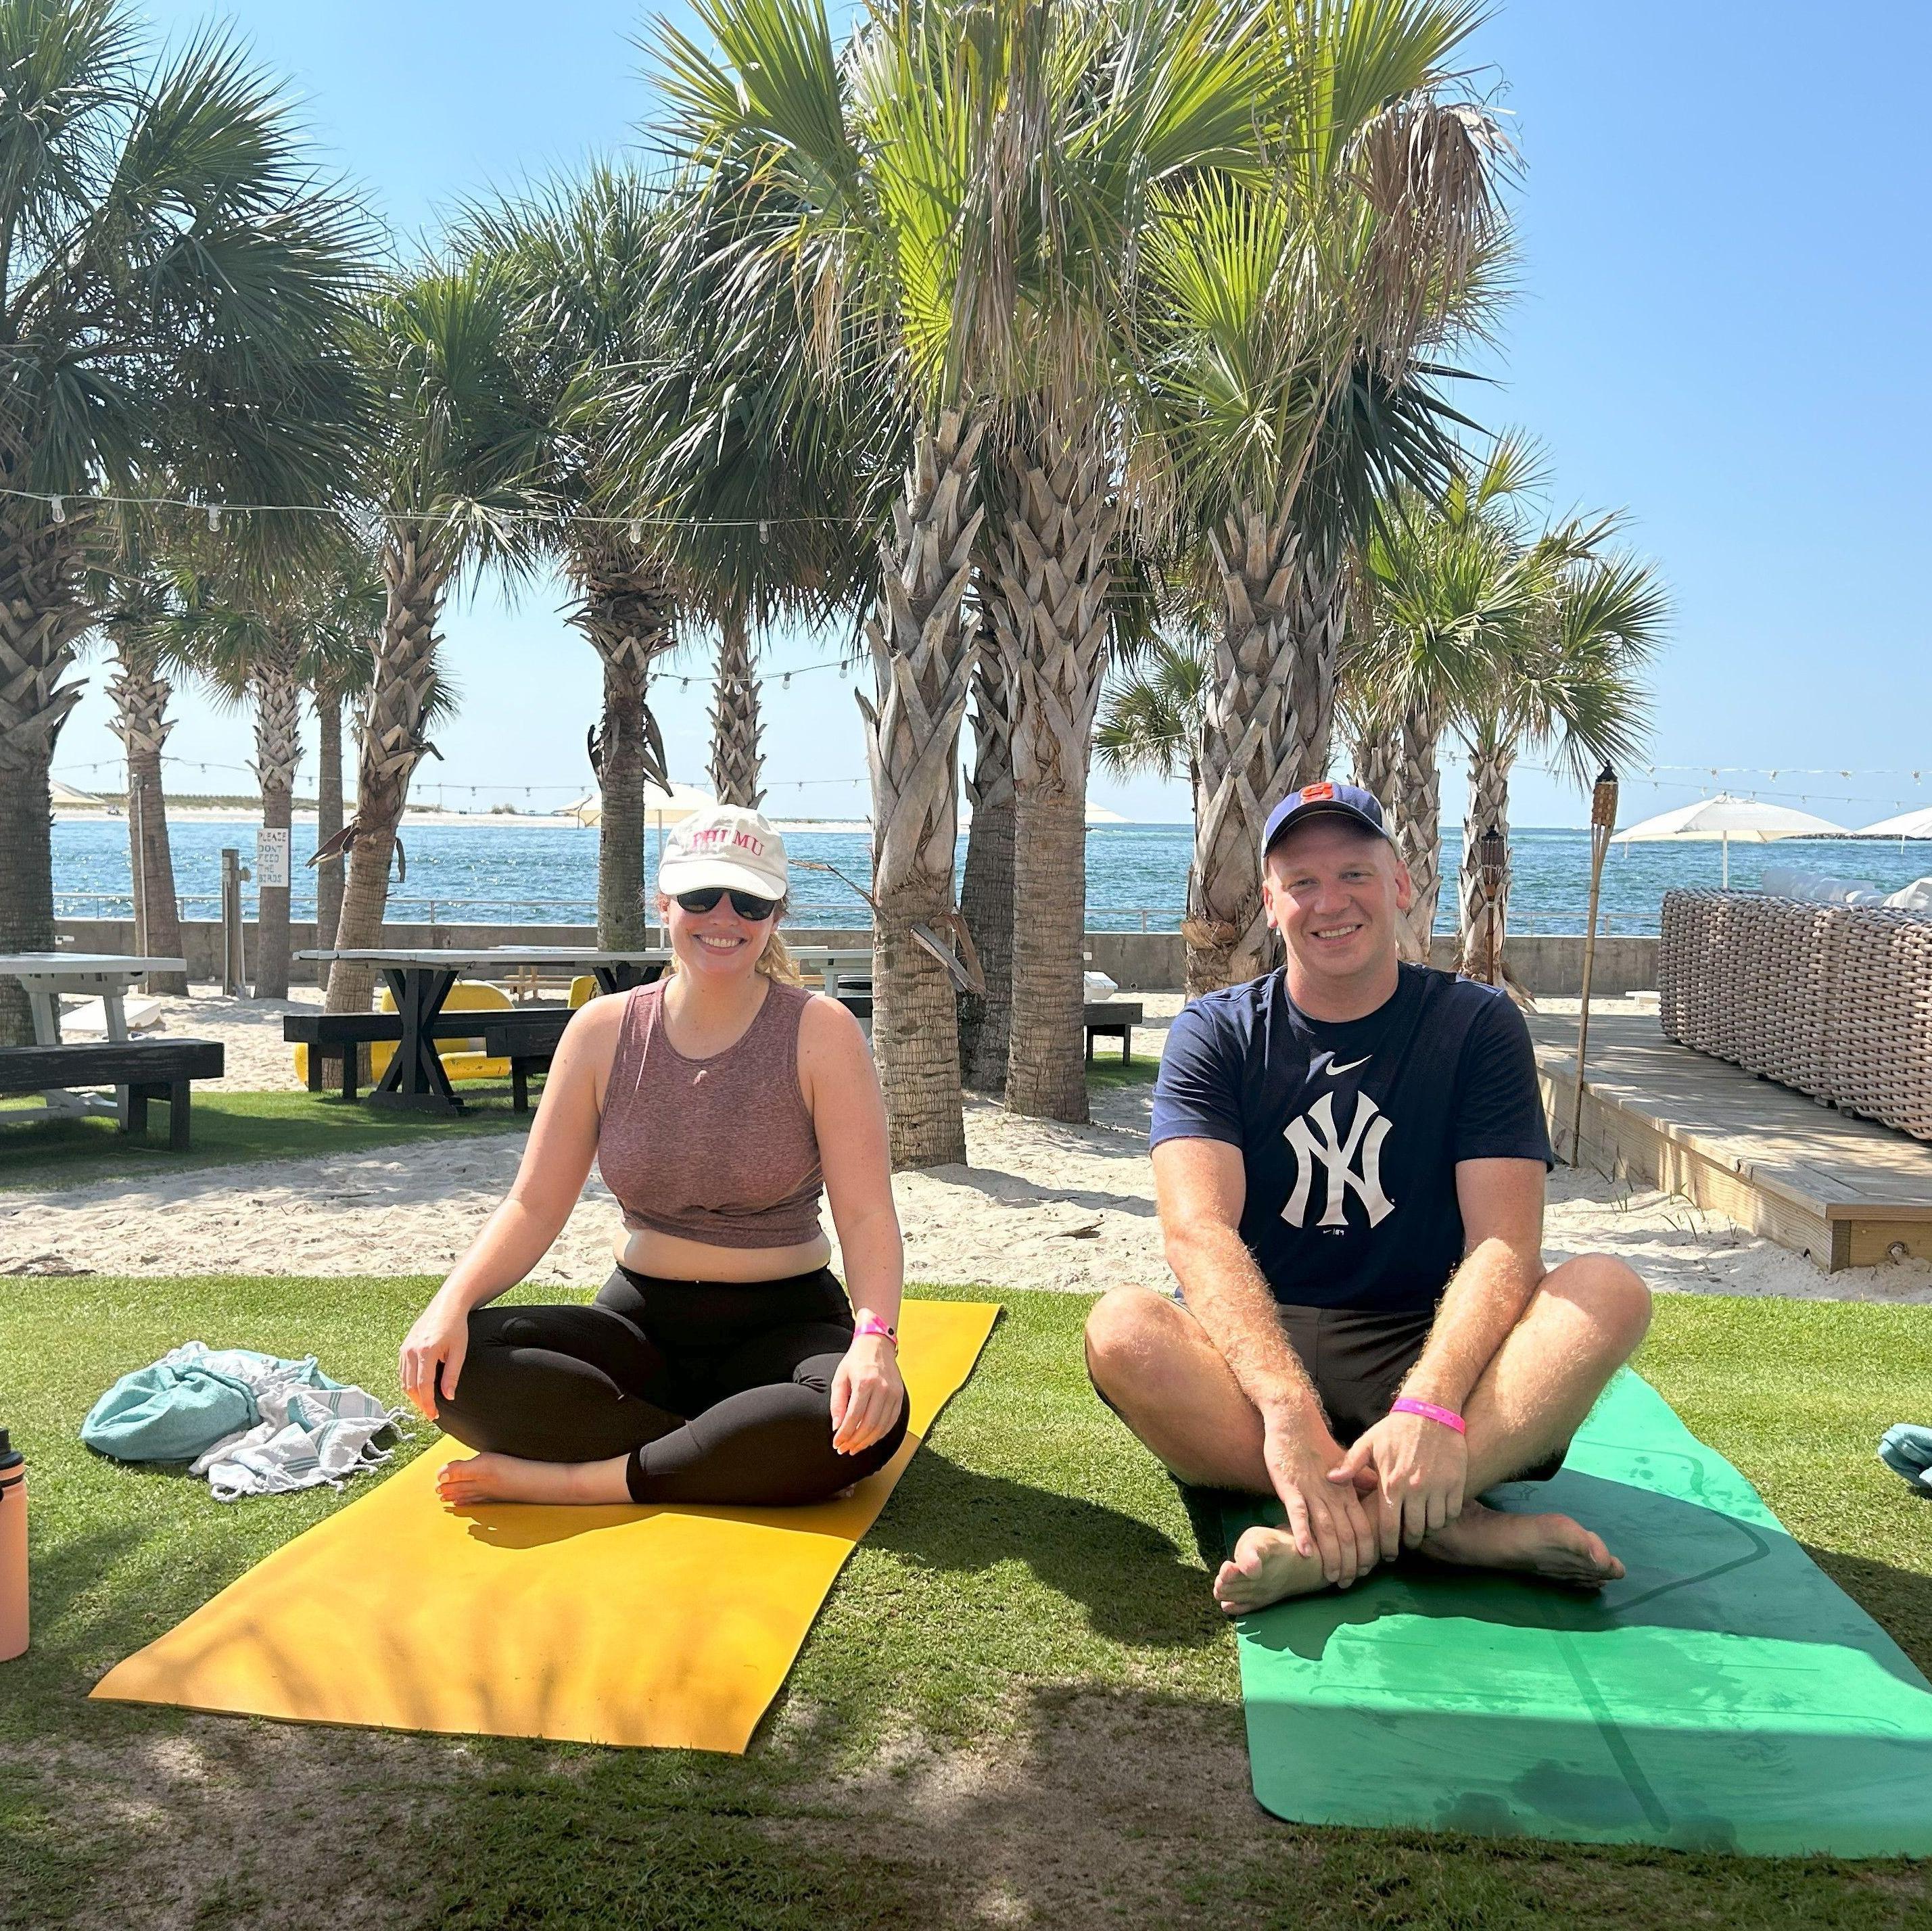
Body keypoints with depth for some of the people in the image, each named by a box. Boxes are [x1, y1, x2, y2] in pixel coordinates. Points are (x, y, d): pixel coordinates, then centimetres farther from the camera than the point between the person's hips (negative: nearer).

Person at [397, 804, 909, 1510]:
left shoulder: (820, 1033, -7)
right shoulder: (603, 1031, 1)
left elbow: (867, 1216, -14)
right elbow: (534, 1206, -1)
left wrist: (874, 1339, -33)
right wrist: (452, 1303, -19)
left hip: (784, 1326, -2)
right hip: (642, 1322, 3)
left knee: (867, 1416, -36)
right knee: (453, 1364, -23)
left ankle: (570, 1482, -23)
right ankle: (733, 1460, -19)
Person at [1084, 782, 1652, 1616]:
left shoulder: (1476, 1024, 1)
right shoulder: (1215, 1034, 1)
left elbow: (1504, 1244, -10)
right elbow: (1197, 1231, -15)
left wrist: (1429, 1406, -30)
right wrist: (1288, 1412, -33)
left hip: (1432, 1352, 1)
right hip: (1261, 1353, 0)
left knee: (1610, 1290, -26)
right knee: (1122, 1328, -31)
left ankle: (1320, 1544, -34)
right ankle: (1447, 1524, -30)